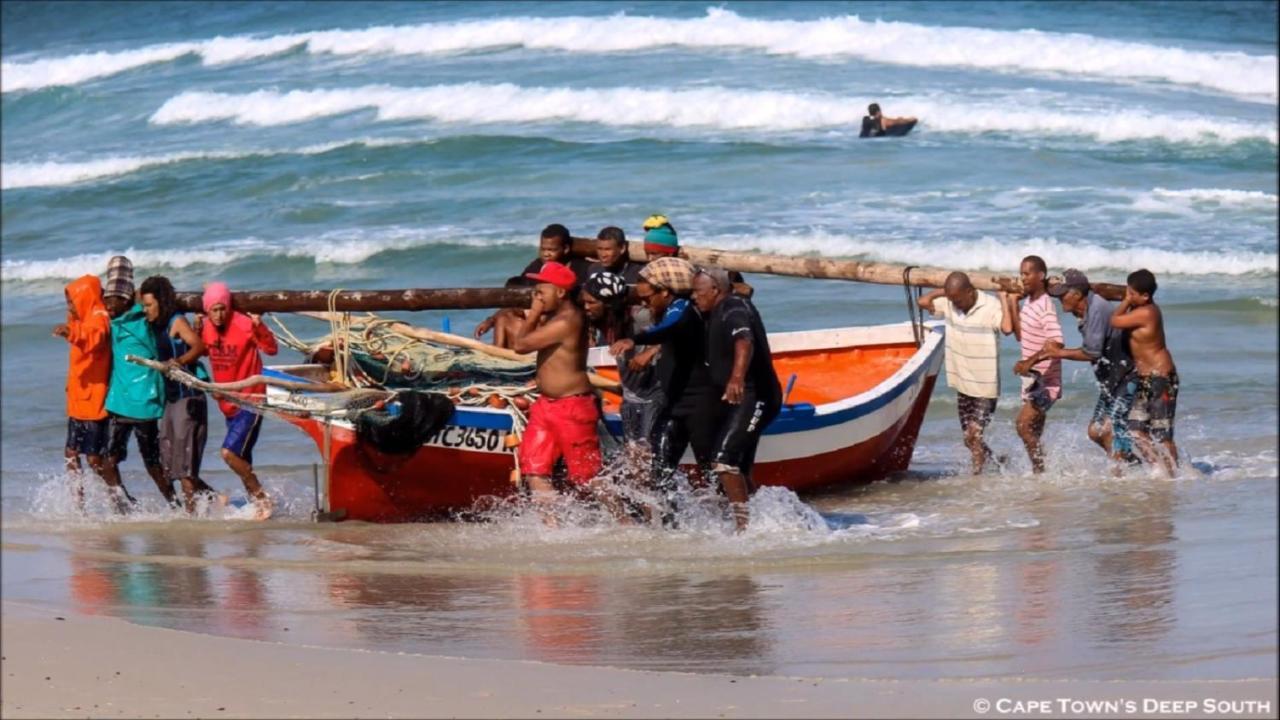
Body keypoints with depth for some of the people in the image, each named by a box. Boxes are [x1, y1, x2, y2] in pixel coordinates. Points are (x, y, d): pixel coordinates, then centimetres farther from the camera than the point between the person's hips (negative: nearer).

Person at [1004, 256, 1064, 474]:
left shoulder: (1045, 306, -19)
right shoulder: (1028, 302, 9)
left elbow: (1056, 344, -29)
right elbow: (1020, 335, 14)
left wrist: (1030, 361, -39)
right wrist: (1012, 303, 8)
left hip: (1045, 380, -9)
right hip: (1031, 377, 9)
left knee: (1024, 424, -19)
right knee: (1033, 433, 14)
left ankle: (1040, 471, -13)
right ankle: (1039, 472, 22)